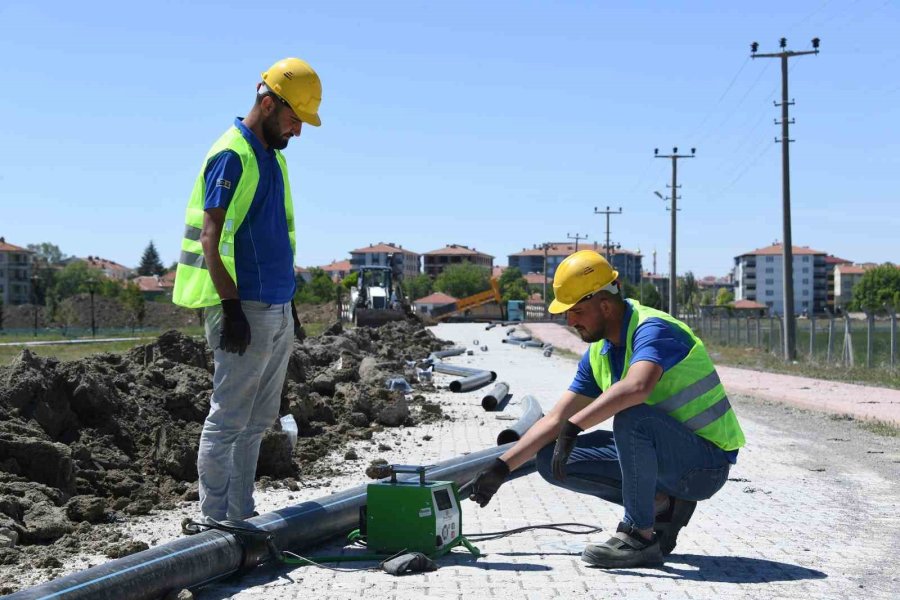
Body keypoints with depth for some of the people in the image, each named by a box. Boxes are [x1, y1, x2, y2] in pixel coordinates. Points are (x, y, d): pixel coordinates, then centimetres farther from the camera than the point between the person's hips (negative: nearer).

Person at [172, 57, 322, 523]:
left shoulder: (273, 157, 17)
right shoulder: (231, 156, -12)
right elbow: (211, 238, -17)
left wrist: (289, 300, 21)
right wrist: (231, 307, -23)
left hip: (276, 309, 9)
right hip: (245, 308, -9)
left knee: (259, 419, 12)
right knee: (229, 418, -4)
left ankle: (241, 515, 20)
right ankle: (214, 519, 2)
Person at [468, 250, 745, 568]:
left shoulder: (652, 329, -21)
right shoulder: (598, 353, 6)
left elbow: (637, 387, -43)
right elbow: (555, 420, 9)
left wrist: (573, 428, -41)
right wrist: (502, 467, 3)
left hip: (706, 464, -8)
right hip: (664, 456, 8)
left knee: (631, 415, -37)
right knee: (551, 461, -1)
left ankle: (640, 537, -21)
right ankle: (662, 504, 4)